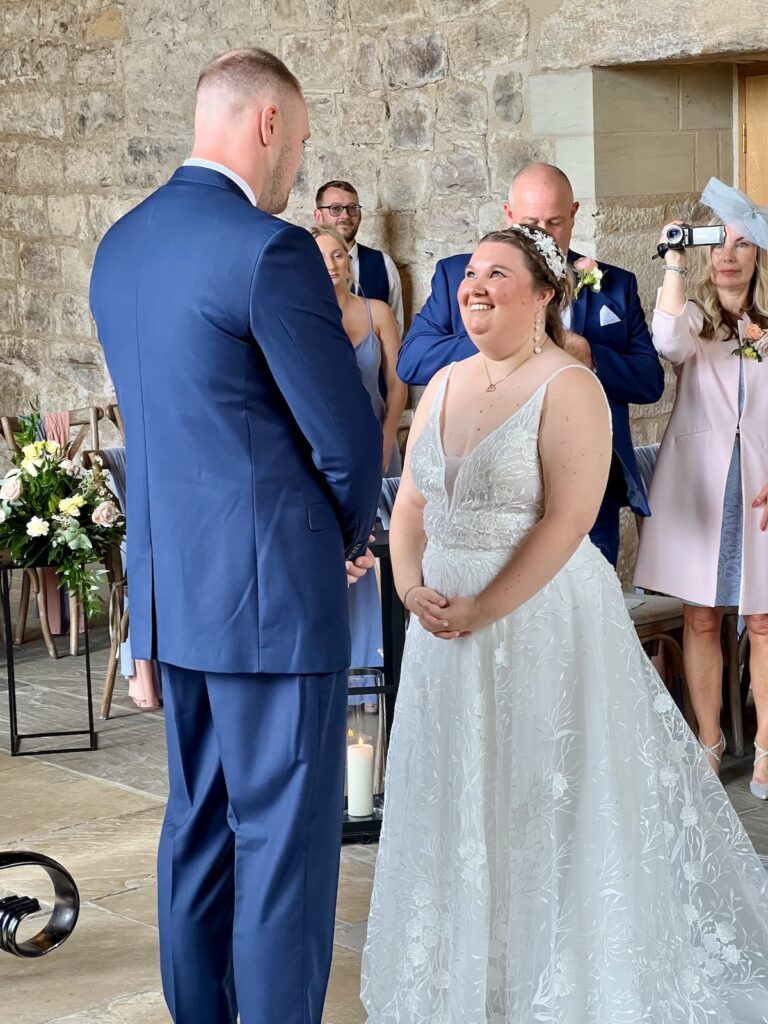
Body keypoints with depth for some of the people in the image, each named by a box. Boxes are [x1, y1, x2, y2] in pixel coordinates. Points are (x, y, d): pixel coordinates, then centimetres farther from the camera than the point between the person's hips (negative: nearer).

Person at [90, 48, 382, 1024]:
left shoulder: (120, 246, 9)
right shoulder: (270, 250, -17)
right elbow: (349, 436, -15)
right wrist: (349, 535, 7)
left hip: (170, 586, 8)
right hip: (270, 589, -8)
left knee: (199, 821, 18)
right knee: (285, 835, 1)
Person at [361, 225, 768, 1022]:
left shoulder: (568, 387, -12)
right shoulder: (446, 383, 9)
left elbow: (567, 519, -19)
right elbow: (411, 500, 10)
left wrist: (483, 610, -20)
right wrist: (411, 587, -7)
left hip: (537, 619, -7)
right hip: (444, 620, 7)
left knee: (538, 800, 2)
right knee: (453, 798, 14)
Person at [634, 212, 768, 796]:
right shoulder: (693, 315, 5)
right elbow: (669, 342, -20)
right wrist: (675, 262, -15)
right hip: (698, 484, 0)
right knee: (701, 618, 6)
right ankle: (709, 741, 16)